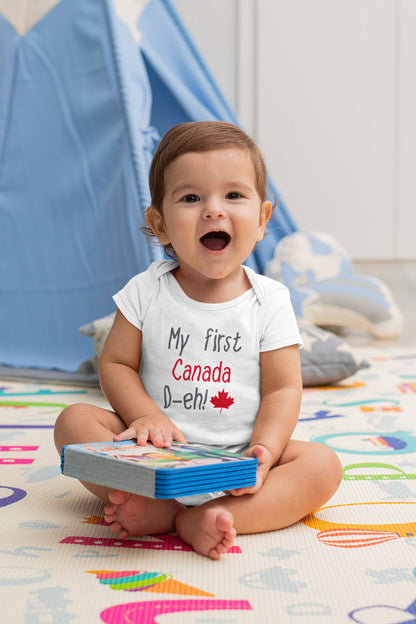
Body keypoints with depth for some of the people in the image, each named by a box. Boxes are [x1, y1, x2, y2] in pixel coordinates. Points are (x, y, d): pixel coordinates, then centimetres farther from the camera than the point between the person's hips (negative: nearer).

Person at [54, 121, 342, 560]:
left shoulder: (269, 301, -4)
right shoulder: (147, 292, -2)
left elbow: (283, 389, -5)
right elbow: (116, 363, 0)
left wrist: (262, 453, -22)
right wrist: (147, 417, -18)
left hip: (236, 458, 0)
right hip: (156, 451, 1)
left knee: (323, 465, -23)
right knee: (75, 420, -18)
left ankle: (196, 520, -38)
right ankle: (152, 504, -33)